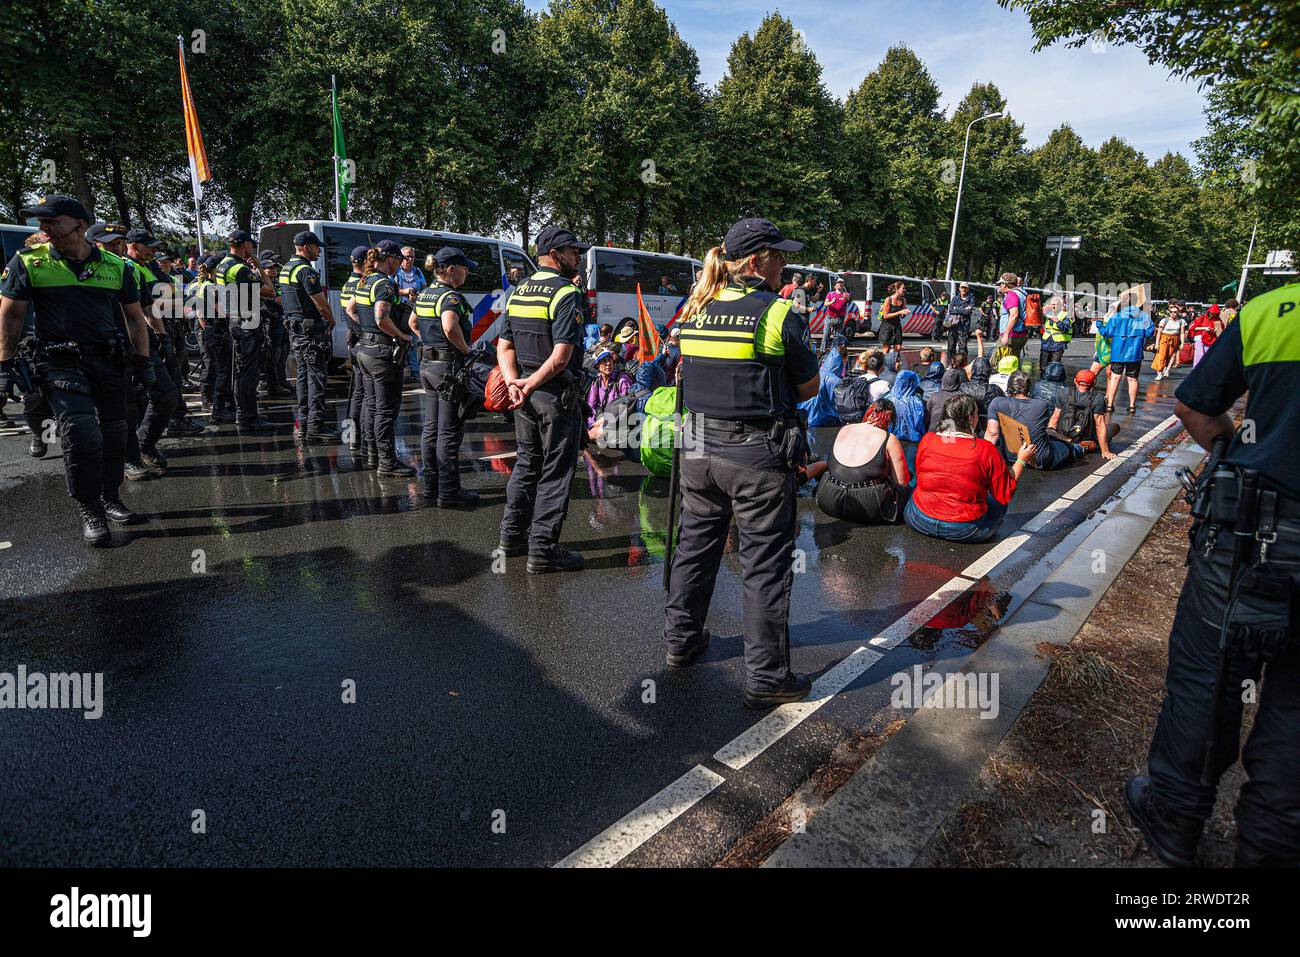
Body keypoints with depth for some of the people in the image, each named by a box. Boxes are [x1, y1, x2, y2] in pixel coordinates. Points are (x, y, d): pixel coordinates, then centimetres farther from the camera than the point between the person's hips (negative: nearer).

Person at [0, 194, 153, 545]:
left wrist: (144, 361, 7)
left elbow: (135, 317, 12)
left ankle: (110, 501, 25)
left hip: (110, 362, 3)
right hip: (62, 364, -3)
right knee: (82, 435, -16)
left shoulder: (116, 267, 5)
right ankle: (90, 513, -4)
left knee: (114, 435, 9)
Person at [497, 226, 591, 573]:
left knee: (526, 463, 20)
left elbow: (504, 347, 9)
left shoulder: (518, 291, 13)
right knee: (555, 471, 1)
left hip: (526, 392, 8)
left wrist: (514, 382, -4)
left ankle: (512, 535, 29)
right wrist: (530, 385, -14)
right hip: (556, 394, -8)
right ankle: (543, 550, 7)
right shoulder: (566, 293, -13)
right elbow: (561, 357, -22)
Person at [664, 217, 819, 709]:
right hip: (758, 456, -6)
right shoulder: (779, 313, -10)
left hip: (700, 448, 6)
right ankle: (766, 676, 14)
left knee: (695, 545, 20)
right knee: (765, 564, 4)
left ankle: (681, 640, 36)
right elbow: (809, 387, -2)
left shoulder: (695, 310, 6)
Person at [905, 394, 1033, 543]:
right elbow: (1005, 495, -4)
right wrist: (1021, 460, 7)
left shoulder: (927, 440, -6)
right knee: (998, 502, 25)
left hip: (921, 521, 2)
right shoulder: (987, 450, -14)